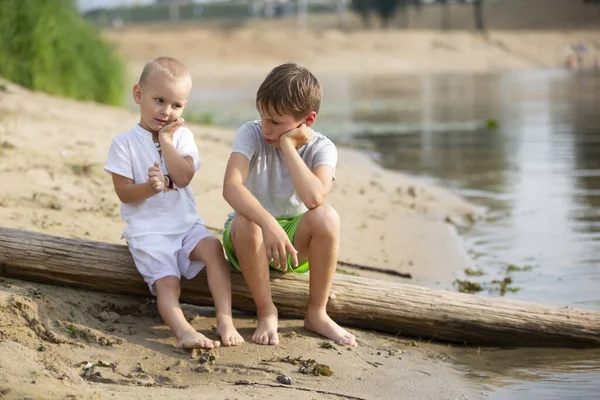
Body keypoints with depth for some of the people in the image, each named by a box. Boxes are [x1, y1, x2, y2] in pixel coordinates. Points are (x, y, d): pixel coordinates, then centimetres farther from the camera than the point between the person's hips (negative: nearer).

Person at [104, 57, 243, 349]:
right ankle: (182, 330, -45)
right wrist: (150, 187, -24)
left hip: (186, 223, 3)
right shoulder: (124, 143, -1)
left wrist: (166, 140, -10)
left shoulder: (182, 136, 8)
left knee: (212, 247, -27)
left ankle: (225, 319, -31)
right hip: (148, 231, -3)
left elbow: (183, 177, -9)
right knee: (167, 281, -24)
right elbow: (124, 193, -5)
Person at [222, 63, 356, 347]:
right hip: (253, 233, -1)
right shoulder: (252, 134, -15)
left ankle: (317, 314, -13)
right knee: (246, 222, -35)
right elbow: (231, 186, -32)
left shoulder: (322, 148, -13)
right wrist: (268, 223, -47)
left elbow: (315, 198, -35)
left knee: (327, 216, -30)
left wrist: (287, 145, -28)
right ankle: (266, 312, -15)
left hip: (296, 241, 1)